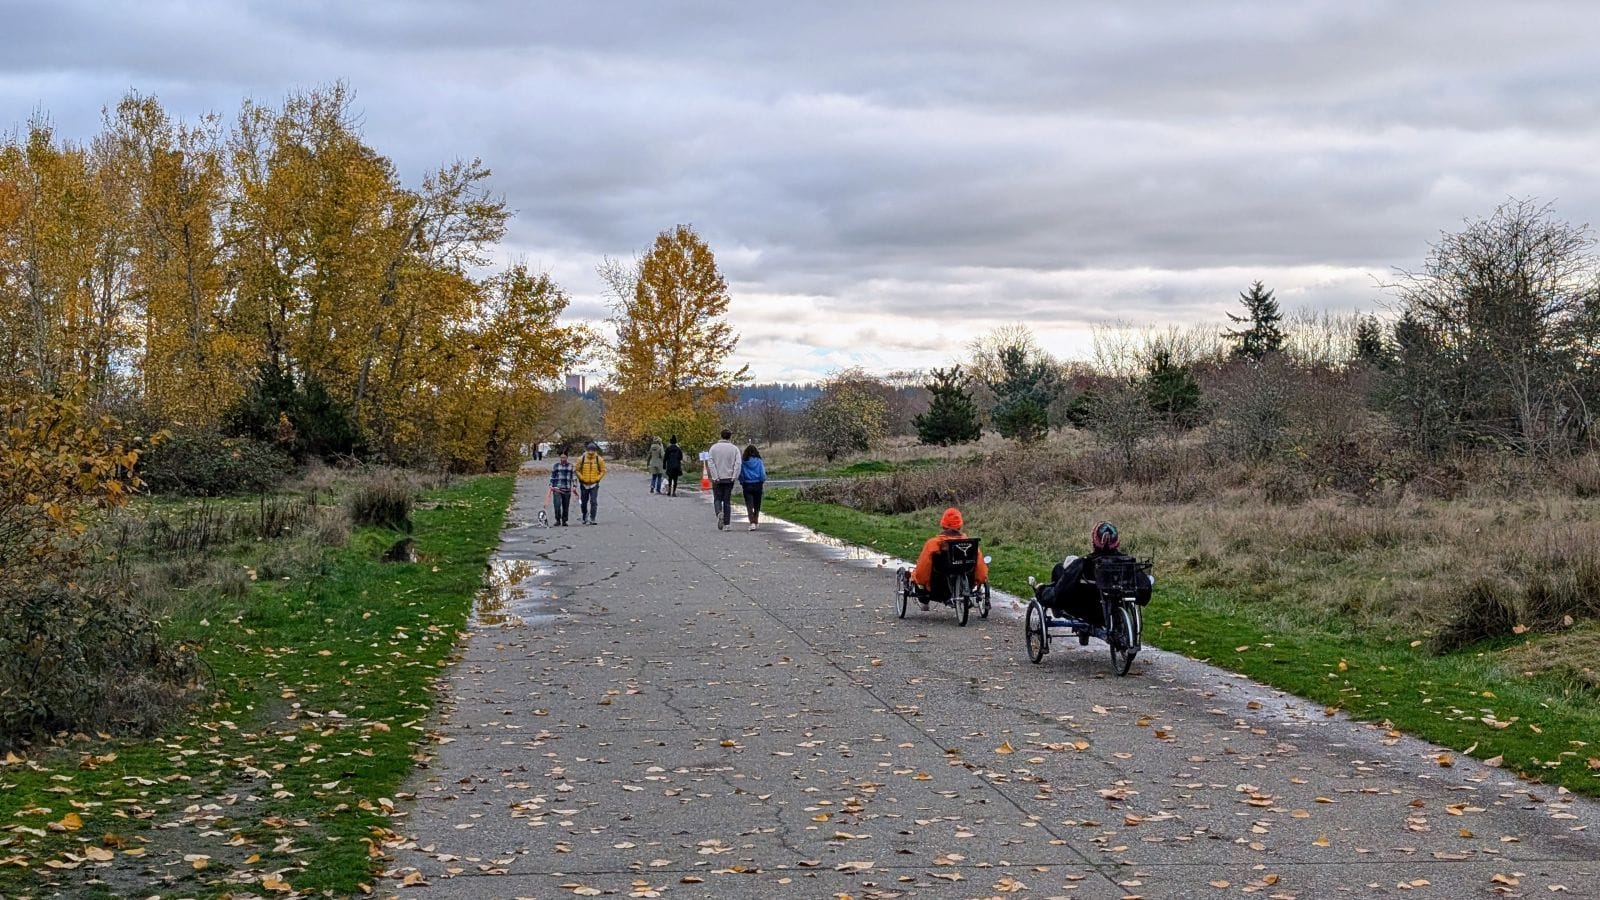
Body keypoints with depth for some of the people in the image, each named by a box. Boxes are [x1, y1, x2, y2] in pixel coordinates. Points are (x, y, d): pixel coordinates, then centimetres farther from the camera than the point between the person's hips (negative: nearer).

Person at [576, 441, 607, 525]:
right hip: (584, 484, 1)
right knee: (583, 502, 11)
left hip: (594, 484, -1)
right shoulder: (581, 459, -4)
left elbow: (603, 471, 3)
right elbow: (577, 470, 2)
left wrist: (597, 479, -7)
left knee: (594, 502, -9)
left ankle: (593, 519, -9)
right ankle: (585, 518, 27)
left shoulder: (599, 459, -4)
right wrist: (582, 478, -9)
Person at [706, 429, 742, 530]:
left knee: (717, 499, 10)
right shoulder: (734, 449, -1)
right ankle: (726, 523, 6)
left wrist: (715, 477, -8)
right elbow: (738, 464, -10)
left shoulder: (714, 447, 0)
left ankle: (719, 513, -19)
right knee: (727, 501, 7)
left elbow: (710, 463, -7)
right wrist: (734, 477, -8)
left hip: (717, 479, 0)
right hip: (729, 479, 0)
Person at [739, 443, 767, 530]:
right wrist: (763, 482, 9)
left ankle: (752, 523, -18)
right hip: (757, 485, 1)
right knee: (757, 504, 17)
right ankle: (756, 521, 30)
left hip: (747, 485, -1)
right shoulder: (759, 461, -5)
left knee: (749, 505, -3)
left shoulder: (743, 463, -5)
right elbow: (763, 474, -6)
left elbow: (740, 474, -2)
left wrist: (741, 484, 11)